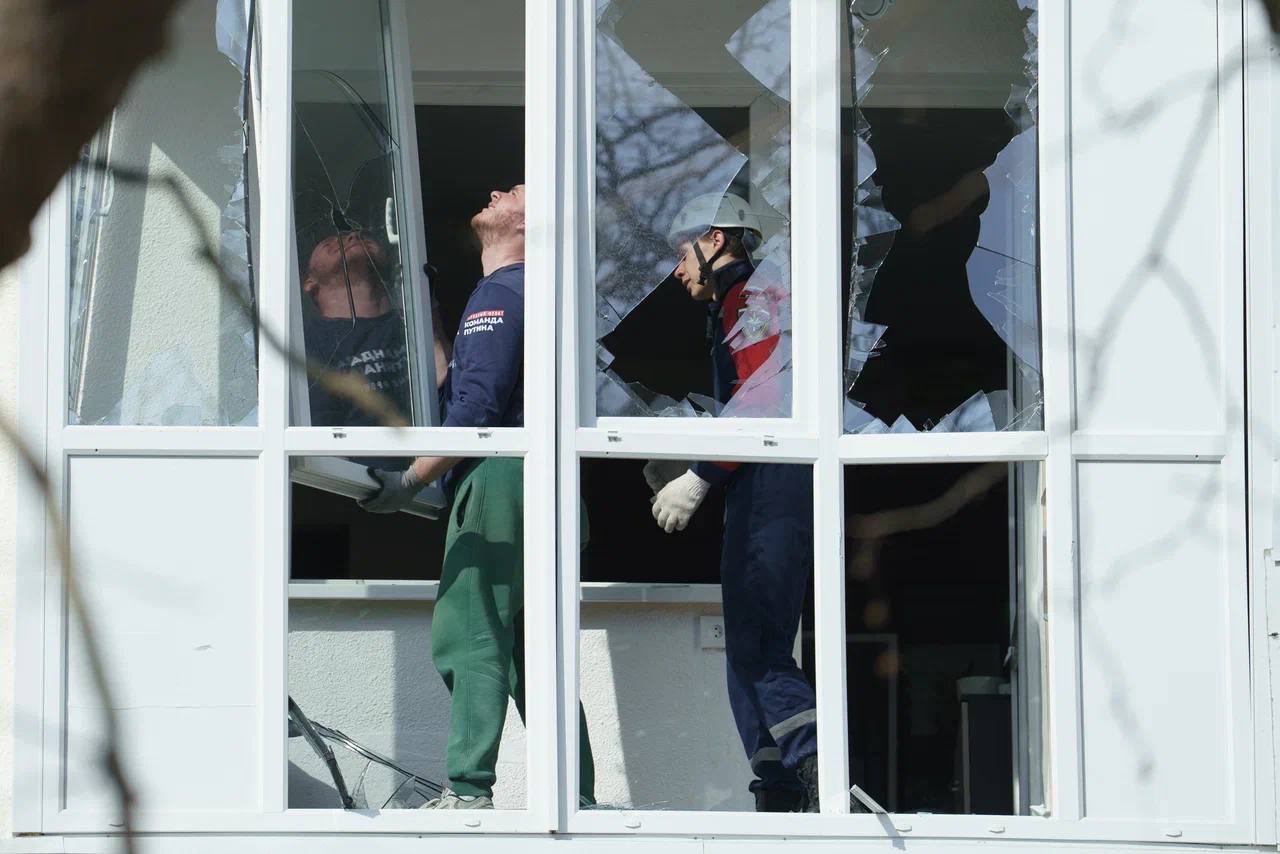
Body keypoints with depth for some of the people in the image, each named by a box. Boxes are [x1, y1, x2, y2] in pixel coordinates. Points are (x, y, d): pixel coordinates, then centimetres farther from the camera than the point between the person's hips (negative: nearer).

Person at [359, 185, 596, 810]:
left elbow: (477, 409, -17)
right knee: (533, 648, 10)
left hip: (496, 477, -10)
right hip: (541, 484, 10)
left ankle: (468, 788, -19)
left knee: (469, 636, -12)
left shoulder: (498, 295, -8)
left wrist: (410, 482, -15)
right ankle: (575, 796, 8)